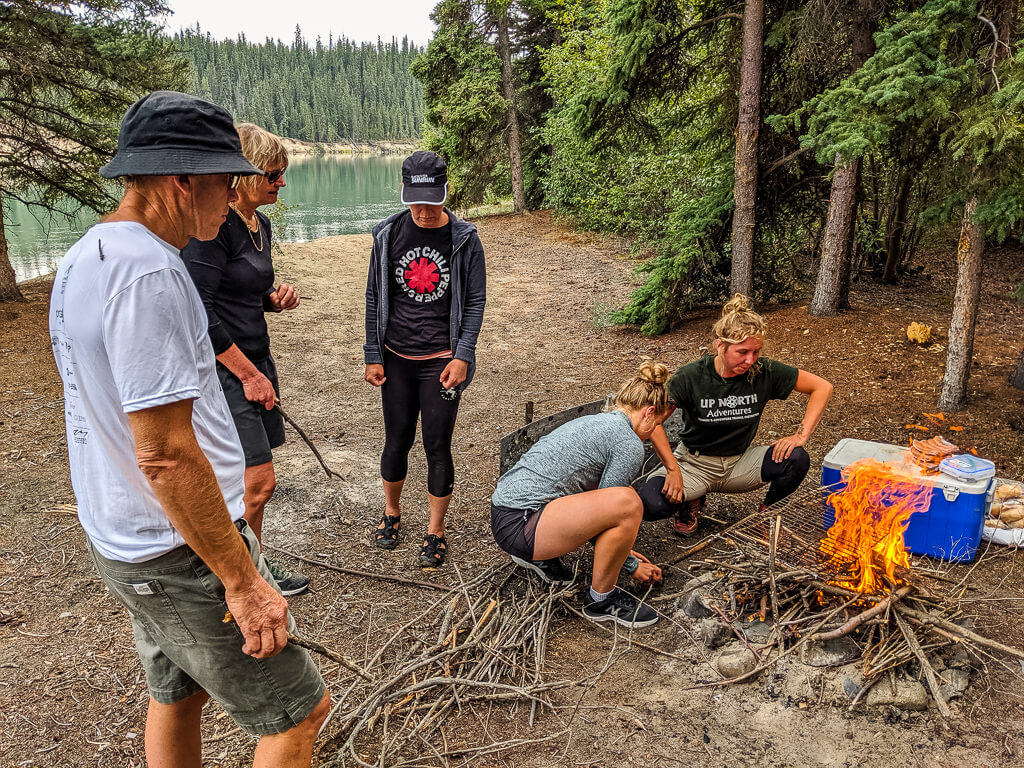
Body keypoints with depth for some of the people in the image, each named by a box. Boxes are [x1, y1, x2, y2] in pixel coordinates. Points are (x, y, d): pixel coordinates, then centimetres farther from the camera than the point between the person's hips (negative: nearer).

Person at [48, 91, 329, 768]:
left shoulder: (84, 256, 8)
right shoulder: (147, 271, -25)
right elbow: (168, 455, -27)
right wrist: (243, 580, -21)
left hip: (122, 536, 10)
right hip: (183, 553, -10)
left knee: (177, 696, 26)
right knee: (300, 711, 4)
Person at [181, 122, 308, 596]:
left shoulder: (260, 224, 11)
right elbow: (199, 311, -21)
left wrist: (276, 299, 1)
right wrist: (248, 374, -16)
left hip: (255, 360, 9)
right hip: (222, 368, -9)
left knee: (251, 480, 15)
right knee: (258, 480, -6)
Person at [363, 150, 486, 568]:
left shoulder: (464, 239, -5)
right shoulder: (389, 234, 0)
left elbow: (475, 300, -1)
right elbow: (375, 296, 5)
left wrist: (462, 355, -10)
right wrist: (372, 355, 3)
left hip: (441, 361, -2)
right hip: (396, 359, 2)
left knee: (438, 447, 2)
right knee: (397, 440, 12)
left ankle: (435, 530, 20)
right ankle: (391, 513, 36)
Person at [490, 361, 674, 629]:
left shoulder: (594, 421, 19)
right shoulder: (629, 445, -10)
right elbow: (613, 507, -5)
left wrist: (621, 548, 34)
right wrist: (632, 565, 11)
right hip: (518, 525, -10)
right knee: (628, 503, -23)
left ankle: (539, 555, 21)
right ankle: (600, 599, -1)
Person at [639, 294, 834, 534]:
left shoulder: (764, 371, -13)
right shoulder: (691, 377, -20)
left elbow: (822, 387, -5)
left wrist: (801, 435, -16)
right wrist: (673, 469, -24)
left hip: (740, 462, 2)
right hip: (695, 463, -2)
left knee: (796, 460, -26)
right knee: (650, 502, -30)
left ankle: (770, 505, 7)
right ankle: (692, 501, 7)